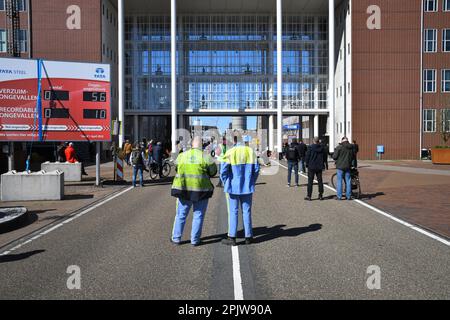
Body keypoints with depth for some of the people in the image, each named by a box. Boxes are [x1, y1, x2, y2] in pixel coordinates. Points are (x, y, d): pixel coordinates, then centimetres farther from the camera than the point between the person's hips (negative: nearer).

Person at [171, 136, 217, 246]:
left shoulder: (181, 156, 2)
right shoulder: (206, 157, -8)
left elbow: (177, 169, 13)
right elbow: (213, 172, -1)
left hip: (184, 189, 3)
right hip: (201, 190, -2)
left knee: (181, 215, 15)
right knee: (198, 216, 10)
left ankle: (176, 238, 22)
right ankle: (195, 240, 14)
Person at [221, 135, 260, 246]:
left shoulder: (230, 153, -11)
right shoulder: (251, 152, 1)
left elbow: (223, 171, -12)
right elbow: (256, 169, 2)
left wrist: (226, 184, 4)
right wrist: (251, 183, 13)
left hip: (233, 187, -3)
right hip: (247, 188, 3)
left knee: (233, 212, 4)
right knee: (246, 211, 11)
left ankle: (232, 237, 7)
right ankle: (248, 237, 17)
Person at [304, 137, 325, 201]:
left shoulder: (311, 147, -10)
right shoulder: (322, 147, 2)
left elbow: (307, 156, -8)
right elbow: (324, 157, 7)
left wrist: (306, 164, 4)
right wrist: (323, 166, 15)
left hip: (311, 167, -4)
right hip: (319, 167, 4)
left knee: (310, 181, 0)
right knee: (320, 181, 11)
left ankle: (309, 196, -1)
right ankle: (321, 195, 15)